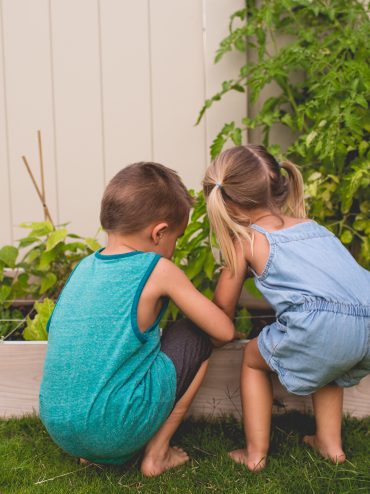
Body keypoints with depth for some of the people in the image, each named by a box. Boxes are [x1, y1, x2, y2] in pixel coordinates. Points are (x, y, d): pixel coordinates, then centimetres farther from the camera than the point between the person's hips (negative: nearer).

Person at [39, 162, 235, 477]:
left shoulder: (85, 266, 9)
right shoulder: (158, 270, -8)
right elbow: (225, 331, -2)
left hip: (57, 428, 7)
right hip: (115, 430, -6)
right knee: (197, 337, 9)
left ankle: (91, 453, 17)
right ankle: (156, 454, 8)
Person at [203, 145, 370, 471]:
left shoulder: (245, 241, 12)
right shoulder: (310, 225, 27)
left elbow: (223, 307, 20)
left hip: (320, 326, -6)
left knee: (253, 359, 22)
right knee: (324, 360, 38)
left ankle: (256, 453, 21)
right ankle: (330, 443, 36)